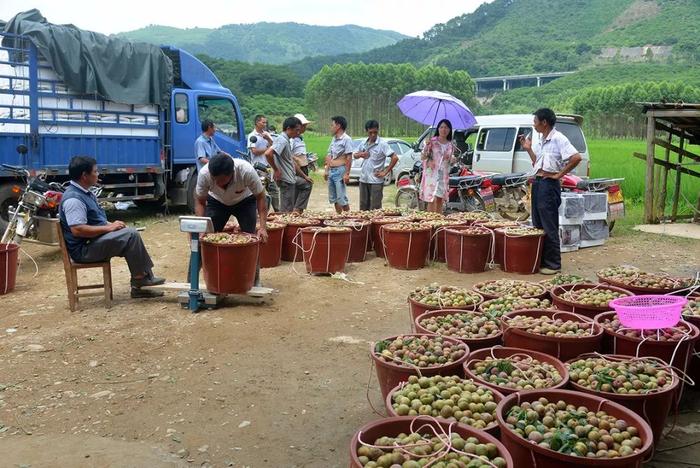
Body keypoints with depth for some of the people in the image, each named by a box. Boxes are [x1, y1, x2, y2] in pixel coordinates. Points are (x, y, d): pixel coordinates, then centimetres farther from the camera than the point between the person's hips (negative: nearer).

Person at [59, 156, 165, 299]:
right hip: (84, 250, -11)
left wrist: (110, 224, 6)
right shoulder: (73, 199, -20)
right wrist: (109, 228, -21)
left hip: (95, 241, 11)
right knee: (130, 234, -19)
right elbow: (78, 230, -29)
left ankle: (139, 286, -1)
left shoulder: (85, 193, 14)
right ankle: (141, 279, -8)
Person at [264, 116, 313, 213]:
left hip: (292, 177, 10)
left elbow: (292, 161, 20)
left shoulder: (287, 141, 12)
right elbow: (268, 153, -35)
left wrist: (304, 176, 22)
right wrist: (276, 170, -23)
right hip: (285, 179, -10)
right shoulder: (282, 140, -19)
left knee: (307, 185, 28)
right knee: (287, 210, -4)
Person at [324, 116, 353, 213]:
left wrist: (347, 173, -19)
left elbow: (349, 157, -15)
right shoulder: (334, 139, 15)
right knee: (333, 198, 12)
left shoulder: (346, 139, -10)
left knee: (342, 199, -8)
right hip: (331, 171, 9)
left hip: (340, 171, -9)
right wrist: (326, 170, 15)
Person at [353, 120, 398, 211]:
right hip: (363, 179, 6)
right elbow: (355, 155, 21)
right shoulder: (363, 143, 9)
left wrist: (385, 172, -13)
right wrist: (360, 154, -2)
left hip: (376, 180, -6)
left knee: (375, 209, -2)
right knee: (363, 207, 12)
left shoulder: (382, 144, -10)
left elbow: (395, 158, -15)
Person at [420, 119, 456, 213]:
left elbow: (451, 160, 19)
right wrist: (426, 147, -23)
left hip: (444, 174, 5)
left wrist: (450, 158, -3)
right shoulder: (432, 141, -3)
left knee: (440, 200, 5)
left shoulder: (450, 145, 11)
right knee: (432, 199, -11)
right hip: (431, 173, -5)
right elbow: (422, 157, -5)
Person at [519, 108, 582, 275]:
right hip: (537, 183, 9)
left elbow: (576, 157, -21)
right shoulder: (540, 141, 14)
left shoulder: (558, 139, -12)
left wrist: (559, 174, -16)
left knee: (549, 226, -5)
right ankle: (541, 260, 22)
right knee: (538, 224, 13)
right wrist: (528, 149, 10)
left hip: (549, 184, -9)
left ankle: (553, 264, 3)